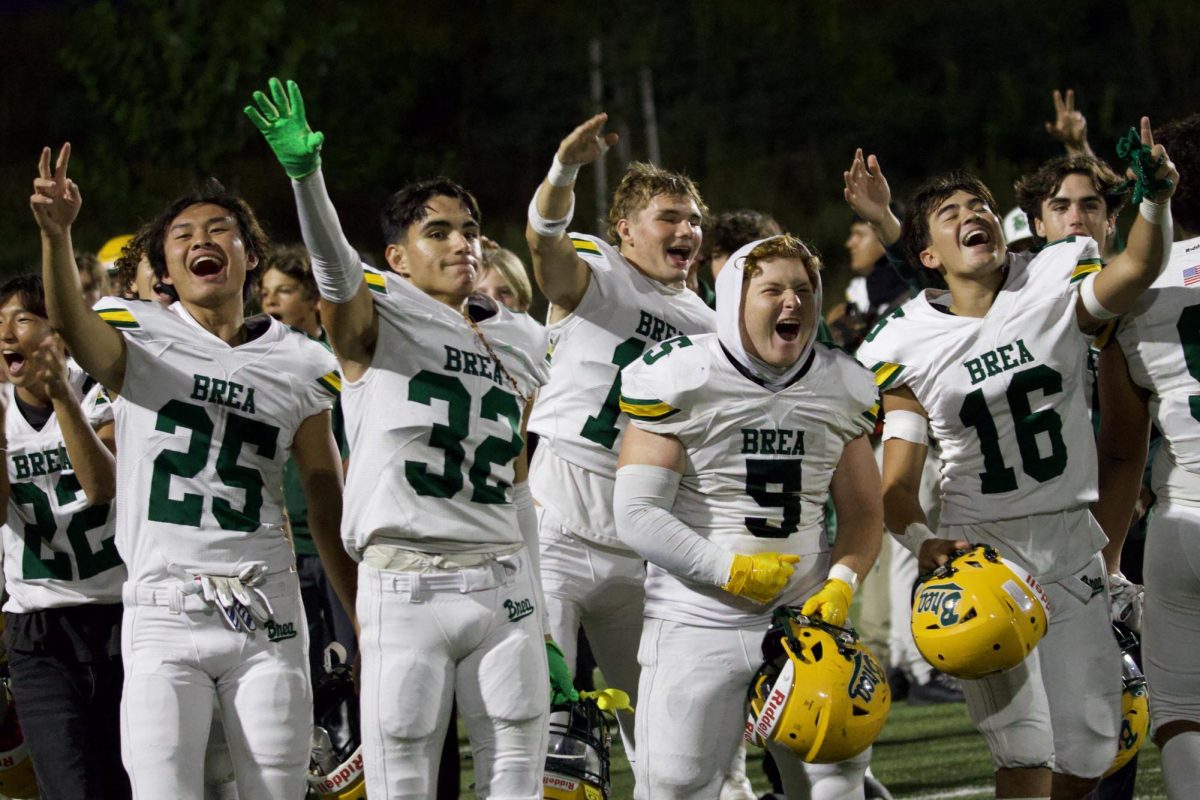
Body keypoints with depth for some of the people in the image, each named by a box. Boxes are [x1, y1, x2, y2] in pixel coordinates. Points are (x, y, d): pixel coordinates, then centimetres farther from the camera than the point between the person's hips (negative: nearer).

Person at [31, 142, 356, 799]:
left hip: (266, 614, 2)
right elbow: (73, 327, -22)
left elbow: (327, 504, 16)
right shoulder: (140, 336, 2)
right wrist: (56, 235, -42)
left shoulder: (302, 365, 11)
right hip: (164, 614, -2)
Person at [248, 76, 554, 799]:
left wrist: (541, 625, 18)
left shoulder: (515, 349, 18)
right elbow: (334, 267, -19)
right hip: (405, 583, -5)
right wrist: (307, 175, -39)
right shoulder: (377, 320, 3)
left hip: (503, 585, 5)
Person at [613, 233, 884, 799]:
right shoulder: (683, 381, -9)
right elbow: (637, 516, -12)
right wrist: (729, 572, -16)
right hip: (698, 623, -4)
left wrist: (841, 585, -6)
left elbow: (863, 513, 13)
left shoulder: (841, 388, 6)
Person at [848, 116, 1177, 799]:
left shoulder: (1055, 286, -1)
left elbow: (1138, 270, -21)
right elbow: (897, 481, -2)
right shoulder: (908, 347, -2)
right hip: (983, 550, -2)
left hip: (1072, 542, 2)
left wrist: (1156, 198, -41)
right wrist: (924, 543, -22)